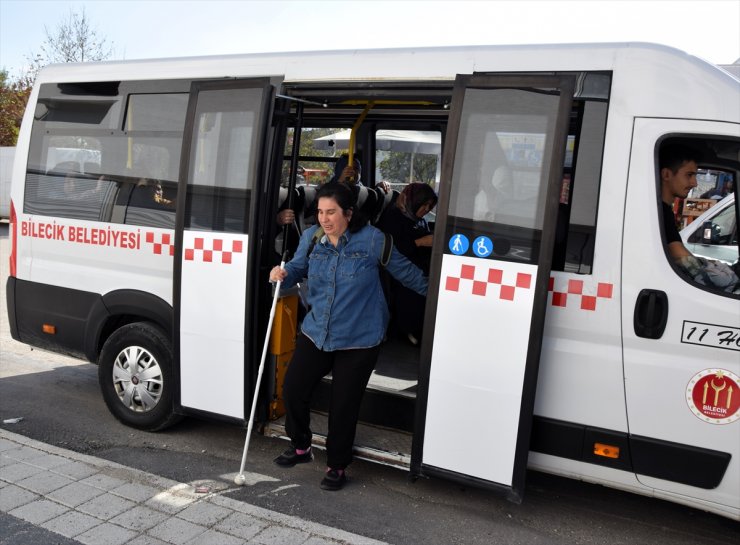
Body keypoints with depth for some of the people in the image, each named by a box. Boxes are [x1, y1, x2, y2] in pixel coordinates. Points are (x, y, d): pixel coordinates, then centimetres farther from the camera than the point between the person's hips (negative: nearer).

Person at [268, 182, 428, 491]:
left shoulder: (372, 240, -11)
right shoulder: (311, 237, 0)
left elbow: (404, 271, 2)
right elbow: (297, 268, 14)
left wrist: (433, 291, 12)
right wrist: (283, 275, -9)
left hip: (359, 340, -4)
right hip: (316, 334, 4)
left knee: (344, 405, 4)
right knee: (293, 388, 6)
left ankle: (337, 466, 26)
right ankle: (300, 447, 34)